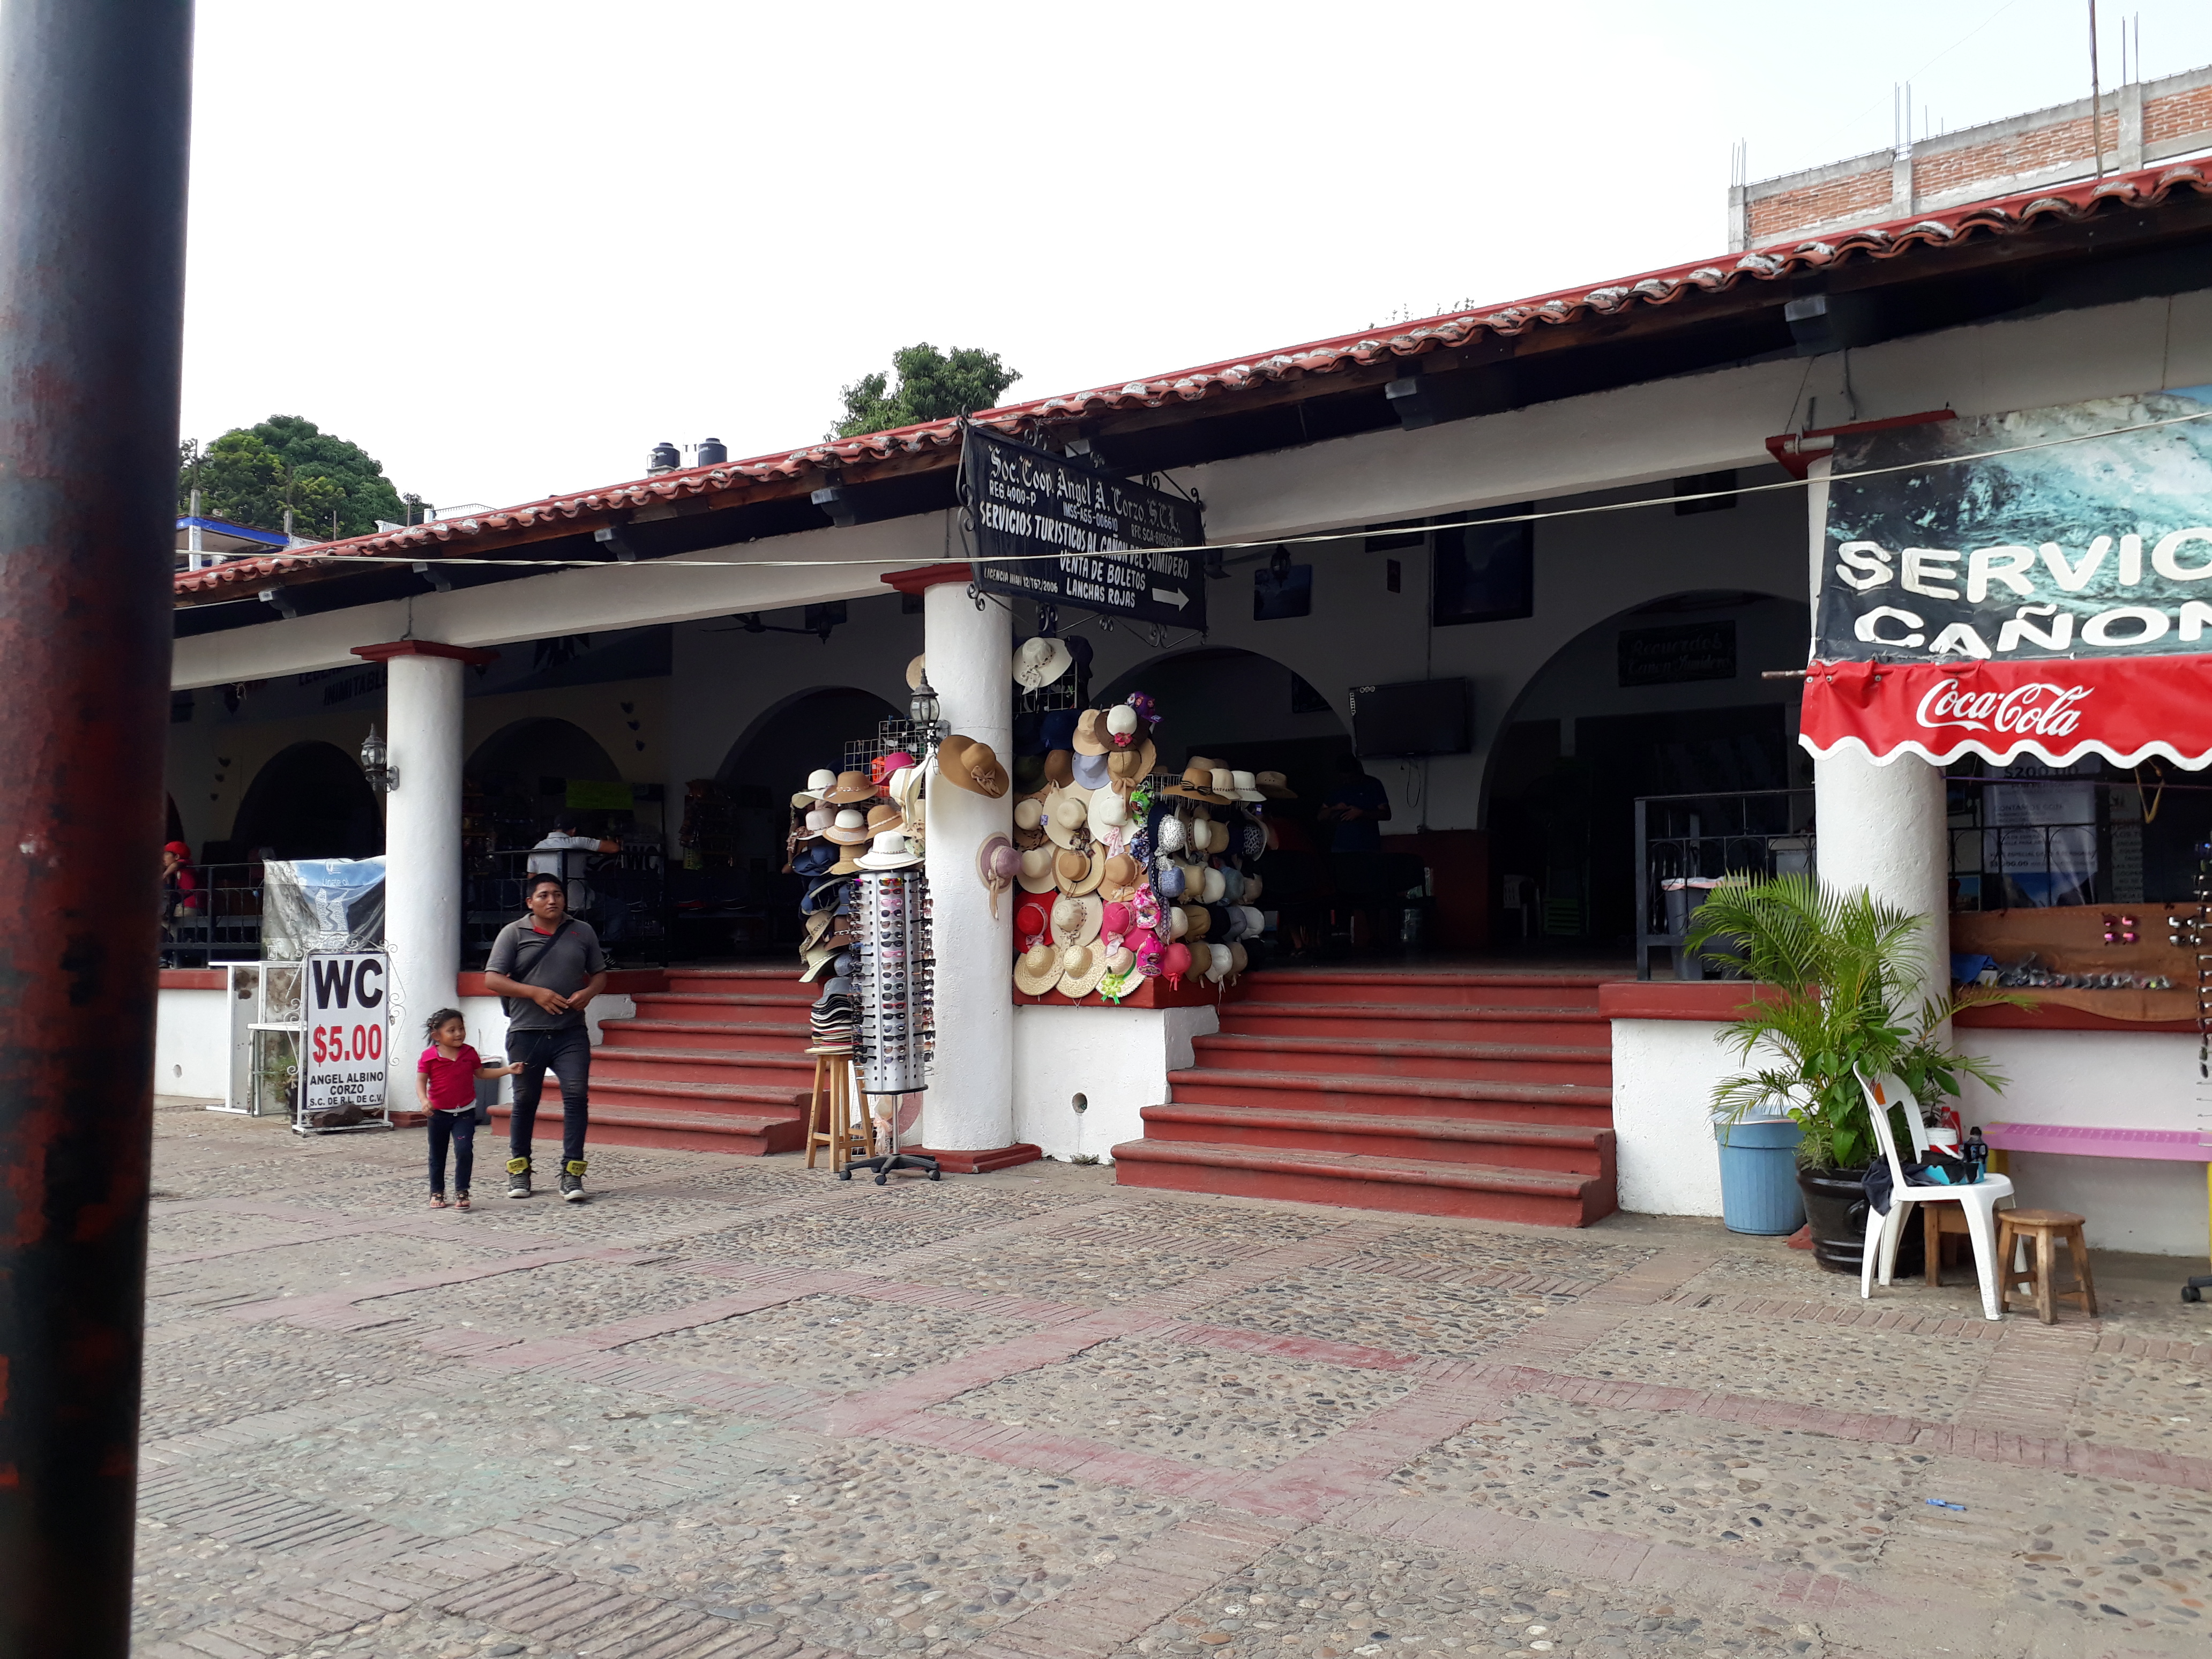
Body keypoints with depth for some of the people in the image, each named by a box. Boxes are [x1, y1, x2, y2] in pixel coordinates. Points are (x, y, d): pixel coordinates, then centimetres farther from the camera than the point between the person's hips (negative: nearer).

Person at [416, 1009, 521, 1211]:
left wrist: (508, 1070, 7)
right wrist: (424, 1100, -30)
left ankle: (461, 1192, -3)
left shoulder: (469, 1053, 2)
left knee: (464, 1151, -14)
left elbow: (481, 1073, 16)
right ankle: (437, 1193, 27)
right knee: (437, 1155, 11)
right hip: (439, 1113, -1)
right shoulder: (429, 1057, -8)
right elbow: (421, 1081, -11)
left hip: (465, 1112, 1)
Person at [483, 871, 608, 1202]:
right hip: (526, 1033, -1)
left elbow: (600, 974, 17)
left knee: (577, 1095, -11)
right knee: (525, 1101, 8)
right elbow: (492, 980, -3)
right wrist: (535, 993, -14)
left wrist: (587, 993, -5)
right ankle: (519, 1170, 25)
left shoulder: (582, 932, 11)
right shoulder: (513, 933, 3)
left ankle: (572, 1173, -6)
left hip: (571, 1033, 1)